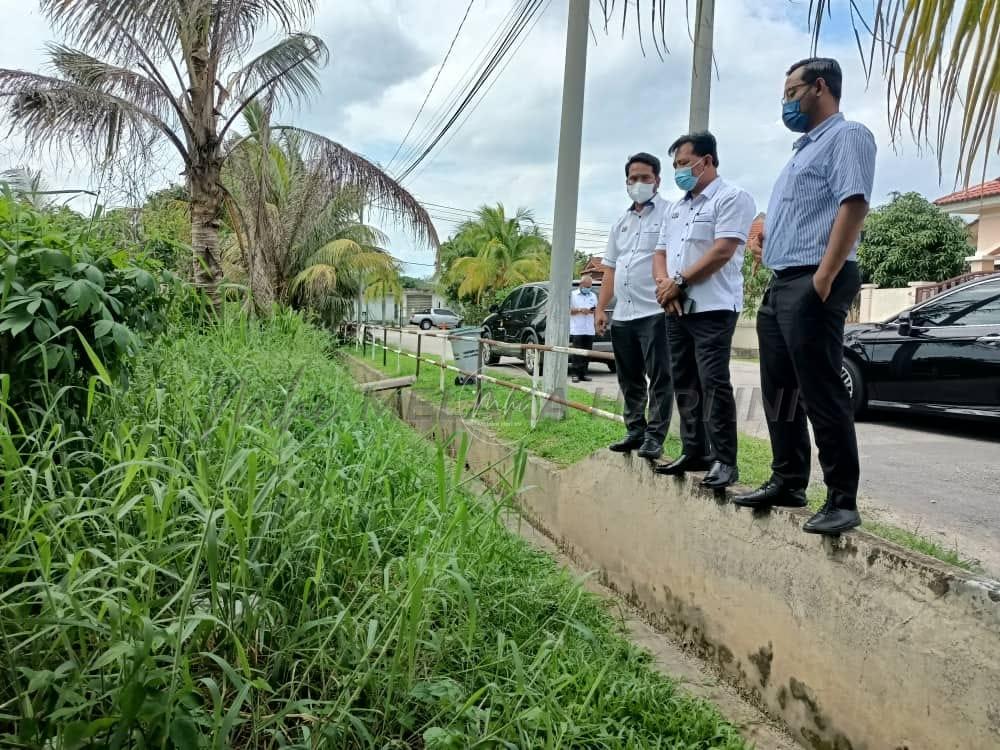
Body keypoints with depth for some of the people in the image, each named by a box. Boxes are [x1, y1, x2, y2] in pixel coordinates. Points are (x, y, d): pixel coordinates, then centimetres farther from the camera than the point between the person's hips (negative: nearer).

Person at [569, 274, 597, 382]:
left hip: (590, 330, 4)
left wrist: (594, 311, -4)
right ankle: (575, 374, -7)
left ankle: (584, 373, 8)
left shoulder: (593, 296, 19)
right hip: (577, 330, -4)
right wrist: (580, 310, -15)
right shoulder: (572, 295, 5)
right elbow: (568, 310, -2)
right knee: (576, 353, -9)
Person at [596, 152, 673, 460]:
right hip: (622, 315, 8)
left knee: (659, 378, -3)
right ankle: (634, 431, 23)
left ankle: (654, 436, 2)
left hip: (655, 312, -7)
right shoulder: (621, 223, 19)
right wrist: (601, 308, 15)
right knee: (630, 380, 13)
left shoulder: (670, 214, -2)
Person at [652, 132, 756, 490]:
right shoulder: (676, 207, 21)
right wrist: (663, 283, -4)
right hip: (677, 309, 8)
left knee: (713, 383, -11)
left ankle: (724, 461, -6)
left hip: (713, 308, -8)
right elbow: (660, 252, 18)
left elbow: (722, 251, -15)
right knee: (685, 385, 9)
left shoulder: (732, 198, -4)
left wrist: (679, 281, -11)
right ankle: (694, 452, 16)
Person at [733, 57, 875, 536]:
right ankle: (787, 481, 20)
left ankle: (842, 499, -3)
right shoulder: (804, 149, 26)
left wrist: (825, 276, -24)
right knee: (779, 390, 11)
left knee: (821, 393, -9)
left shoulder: (846, 136, -4)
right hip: (780, 284, 10)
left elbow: (853, 204, -17)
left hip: (811, 284, -10)